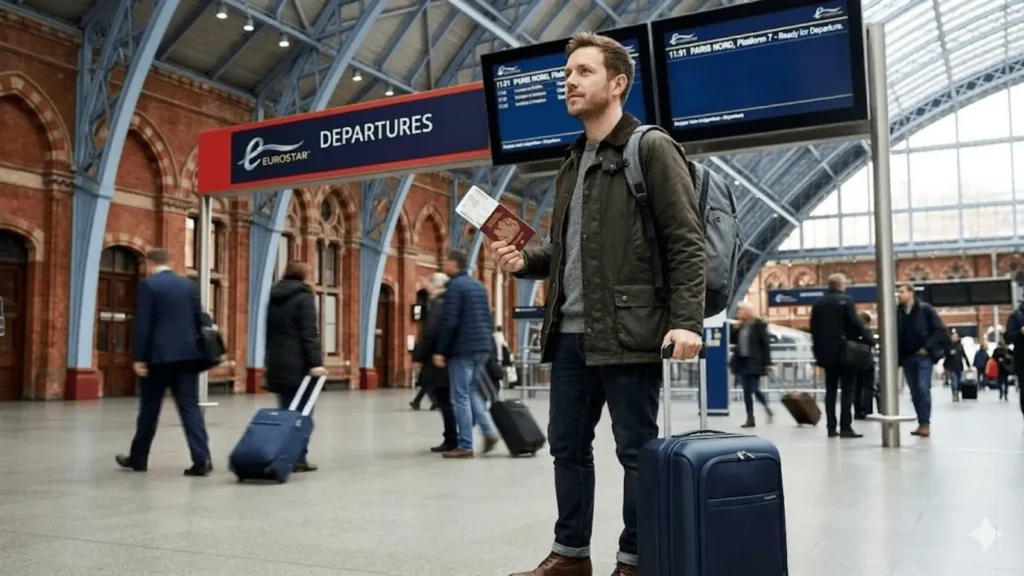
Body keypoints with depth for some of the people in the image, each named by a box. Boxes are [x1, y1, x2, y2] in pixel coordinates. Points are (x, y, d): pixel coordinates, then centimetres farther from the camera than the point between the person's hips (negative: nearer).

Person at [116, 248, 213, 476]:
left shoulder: (148, 285, -5)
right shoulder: (189, 285, 11)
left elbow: (142, 323, -10)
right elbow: (199, 320, 13)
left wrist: (138, 357, -9)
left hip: (159, 355, -4)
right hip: (187, 354, 4)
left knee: (149, 408, 9)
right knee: (190, 407, 1)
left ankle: (138, 458, 24)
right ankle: (202, 460, -8)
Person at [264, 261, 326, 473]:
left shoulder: (274, 298, 16)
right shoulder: (303, 297, -6)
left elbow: (269, 332, 19)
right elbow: (309, 333, -15)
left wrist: (270, 361, 23)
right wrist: (316, 362, -20)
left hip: (277, 363, 7)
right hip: (299, 364, -7)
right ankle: (298, 458, -4)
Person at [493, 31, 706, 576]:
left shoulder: (651, 148, -3)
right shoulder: (572, 163, 19)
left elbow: (686, 242, -10)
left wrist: (686, 319, -20)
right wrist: (525, 260, 7)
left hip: (627, 332, -7)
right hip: (570, 333, 8)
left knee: (637, 450, 3)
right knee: (567, 445, 13)